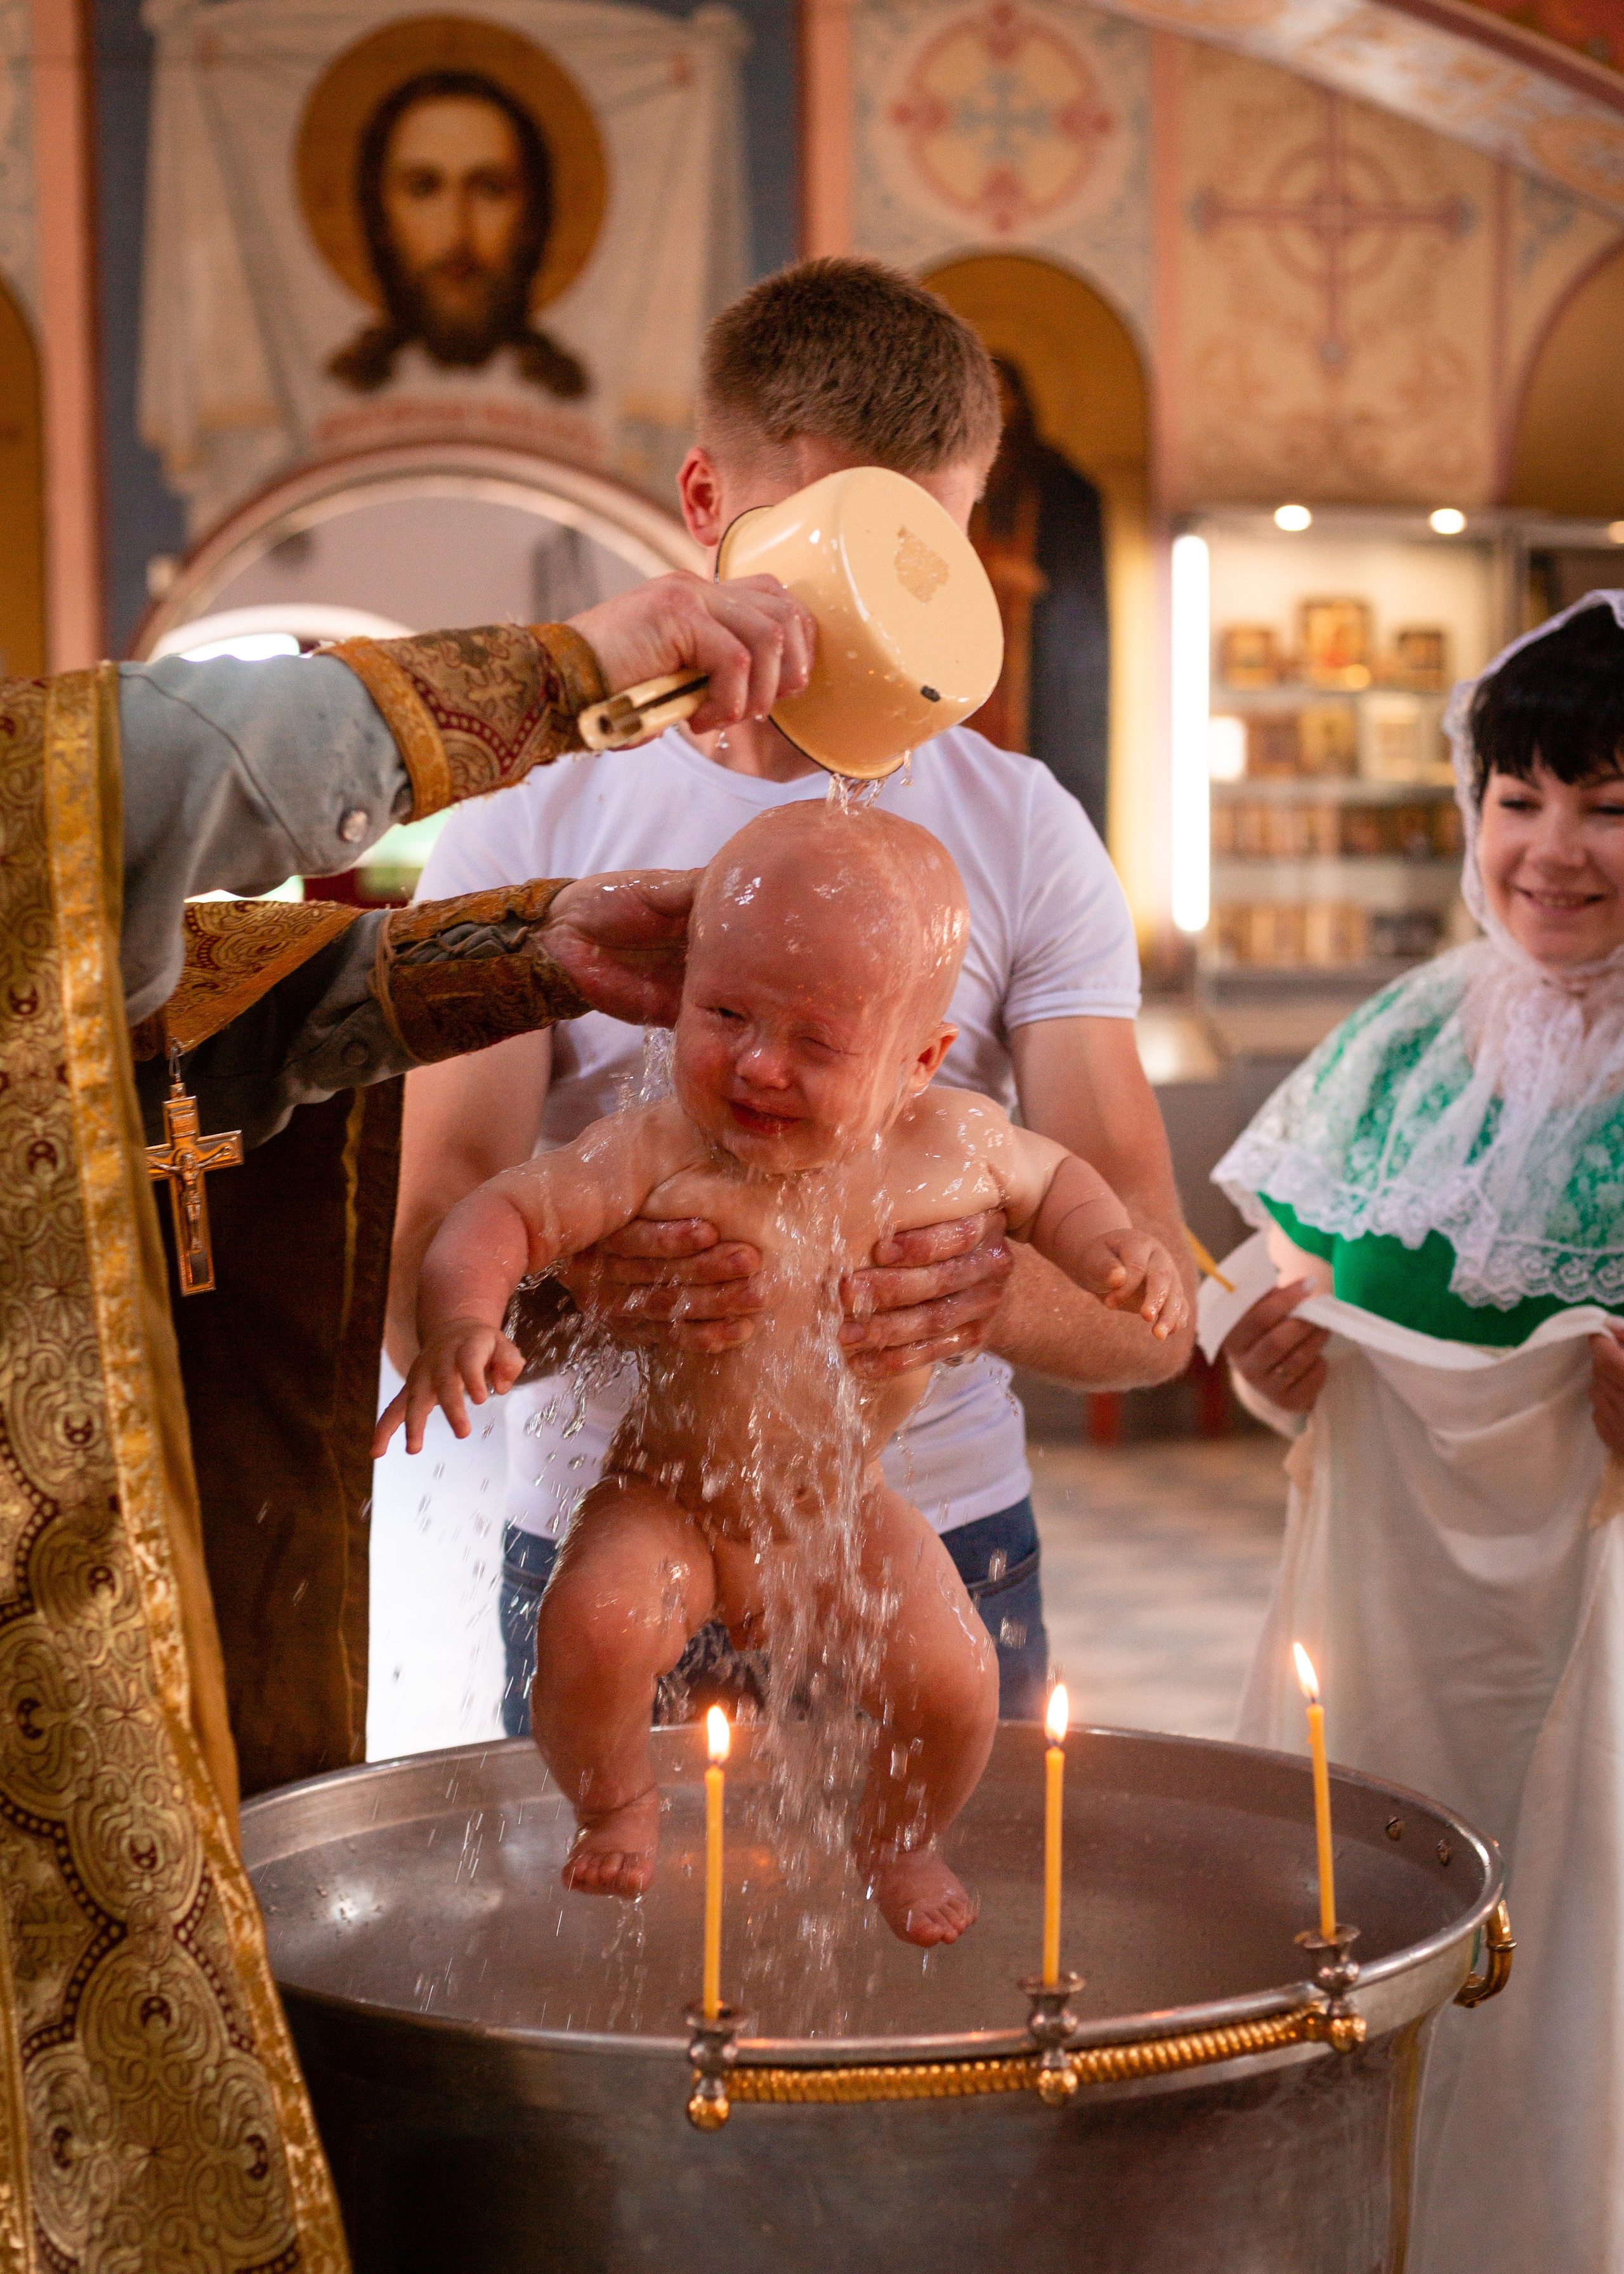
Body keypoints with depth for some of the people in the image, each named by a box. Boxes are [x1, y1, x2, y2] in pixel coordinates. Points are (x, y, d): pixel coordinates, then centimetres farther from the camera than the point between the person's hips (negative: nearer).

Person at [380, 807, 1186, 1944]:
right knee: (596, 1627, -28)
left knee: (955, 1681, -12)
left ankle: (899, 1839, 26)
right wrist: (462, 1323, -43)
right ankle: (619, 1807, 8)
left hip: (849, 1513, 3)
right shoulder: (657, 1154, -25)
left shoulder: (956, 1145, -14)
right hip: (671, 1503, -2)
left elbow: (1054, 1179, 7)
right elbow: (507, 1214, -23)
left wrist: (1113, 1246, -13)